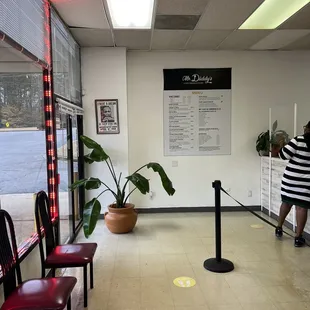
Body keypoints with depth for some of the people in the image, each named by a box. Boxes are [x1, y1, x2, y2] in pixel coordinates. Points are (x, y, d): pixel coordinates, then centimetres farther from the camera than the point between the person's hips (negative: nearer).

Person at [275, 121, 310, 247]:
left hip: (290, 178, 0)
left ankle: (279, 228, 31)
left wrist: (281, 146, 7)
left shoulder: (299, 140, -10)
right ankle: (298, 237, 5)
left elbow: (284, 155, -12)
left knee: (286, 203, 16)